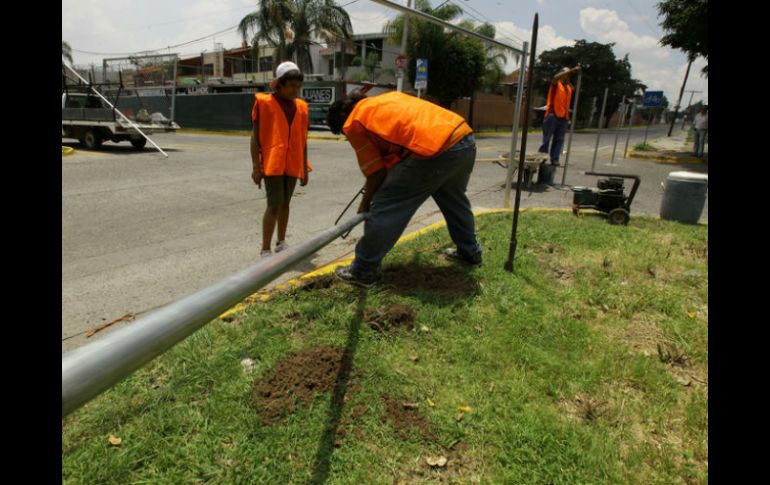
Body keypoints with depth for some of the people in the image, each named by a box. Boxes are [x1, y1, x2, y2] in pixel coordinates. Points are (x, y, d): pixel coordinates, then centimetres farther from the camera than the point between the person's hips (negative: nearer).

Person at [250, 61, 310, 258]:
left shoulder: (301, 107, 9)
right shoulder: (264, 102, -4)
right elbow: (255, 136, -5)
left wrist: (304, 167, 13)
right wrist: (256, 165, -10)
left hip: (292, 164, 5)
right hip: (272, 163, -5)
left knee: (285, 203, 14)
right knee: (274, 204, -8)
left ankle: (281, 242, 28)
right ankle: (265, 250, 0)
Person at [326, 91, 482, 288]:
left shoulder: (353, 123, 8)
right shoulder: (388, 98, 30)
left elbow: (376, 171, 4)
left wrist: (365, 204, 19)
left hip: (436, 150, -9)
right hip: (465, 139, 9)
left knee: (385, 208, 3)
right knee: (453, 199, 31)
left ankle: (363, 271, 12)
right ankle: (470, 251, 48)